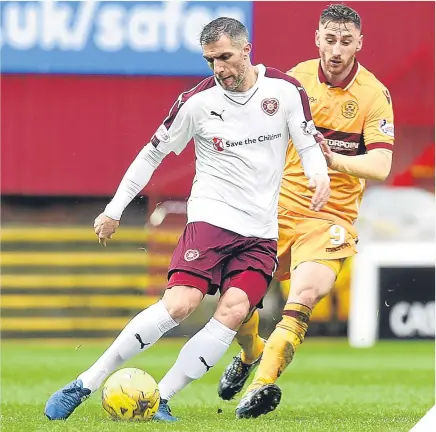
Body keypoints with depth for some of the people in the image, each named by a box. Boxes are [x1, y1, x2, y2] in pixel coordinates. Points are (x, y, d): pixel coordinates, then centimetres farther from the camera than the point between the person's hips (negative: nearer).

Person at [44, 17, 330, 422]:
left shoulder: (285, 90, -2)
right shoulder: (197, 102, -4)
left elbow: (308, 144, 8)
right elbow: (152, 153, 6)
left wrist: (319, 175, -15)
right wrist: (114, 209, 7)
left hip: (261, 233, 2)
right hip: (211, 218, -2)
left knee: (232, 313, -18)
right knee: (179, 304, -19)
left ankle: (158, 401, -12)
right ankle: (84, 385, -13)